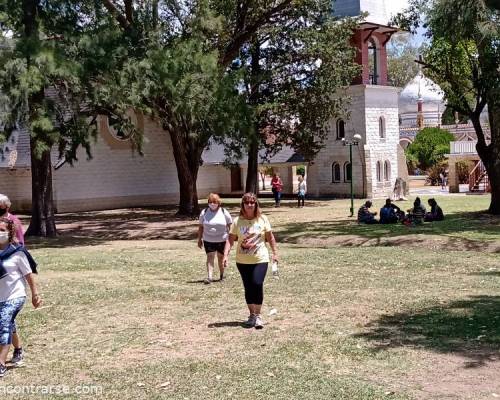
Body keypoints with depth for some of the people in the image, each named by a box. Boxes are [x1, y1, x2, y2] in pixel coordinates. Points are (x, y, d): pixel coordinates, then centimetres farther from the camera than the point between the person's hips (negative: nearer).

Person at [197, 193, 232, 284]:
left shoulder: (224, 212, -3)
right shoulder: (204, 212, 0)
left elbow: (230, 226, 3)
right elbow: (201, 227, 6)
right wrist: (199, 239, 6)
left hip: (222, 240, 0)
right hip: (208, 240, 0)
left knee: (221, 258, 12)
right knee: (210, 257, -10)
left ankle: (222, 275, 31)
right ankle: (209, 277, -15)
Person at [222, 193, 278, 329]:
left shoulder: (262, 219, -1)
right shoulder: (237, 221, -2)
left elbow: (270, 237, 6)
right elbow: (231, 239, -2)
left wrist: (275, 253, 6)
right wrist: (226, 255, -12)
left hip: (260, 259, -2)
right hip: (242, 261, 2)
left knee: (257, 285, -15)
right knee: (248, 288, 9)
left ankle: (258, 315, -1)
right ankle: (252, 315, 25)